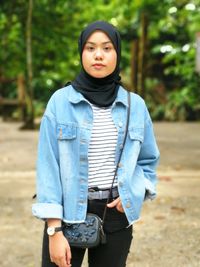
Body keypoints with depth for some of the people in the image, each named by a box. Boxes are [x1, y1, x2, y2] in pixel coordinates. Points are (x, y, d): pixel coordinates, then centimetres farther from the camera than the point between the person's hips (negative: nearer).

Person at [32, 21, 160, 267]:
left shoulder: (135, 105, 3)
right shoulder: (61, 101, -6)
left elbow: (148, 160, 14)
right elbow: (48, 166, -8)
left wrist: (134, 193, -6)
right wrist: (54, 230, -14)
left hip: (116, 214, 3)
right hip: (68, 213, -2)